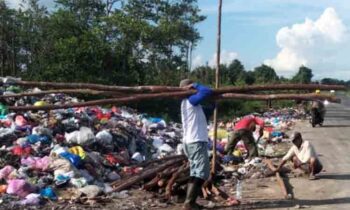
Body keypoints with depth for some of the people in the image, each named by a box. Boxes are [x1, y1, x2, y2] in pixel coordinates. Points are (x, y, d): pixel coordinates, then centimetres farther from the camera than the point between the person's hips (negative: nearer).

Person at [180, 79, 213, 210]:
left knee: (197, 172, 14)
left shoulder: (188, 102, 19)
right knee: (201, 172, -12)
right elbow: (208, 91, -21)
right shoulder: (190, 100, -10)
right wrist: (195, 85, -8)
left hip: (193, 141, 10)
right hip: (196, 142, -10)